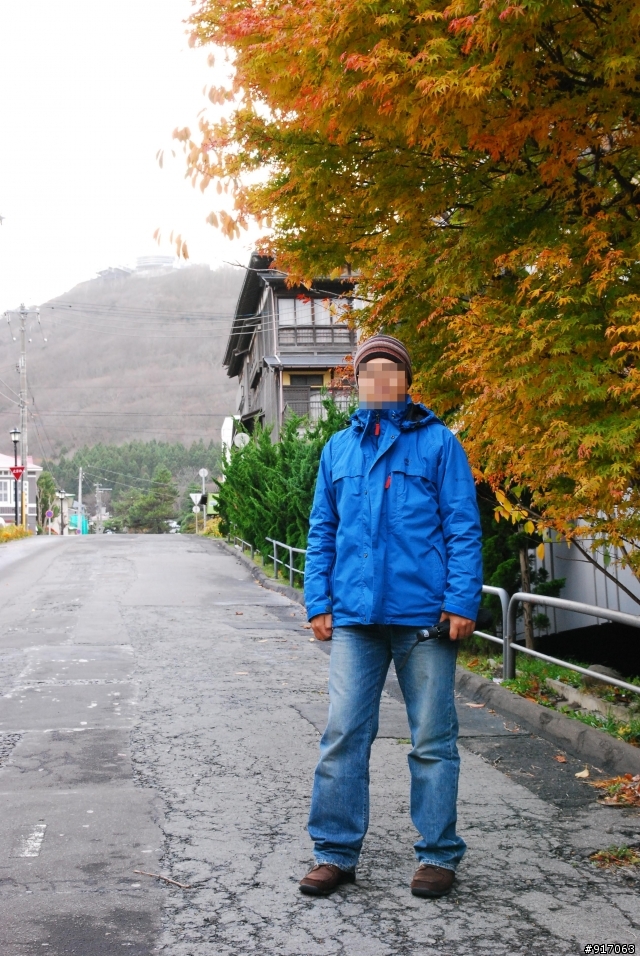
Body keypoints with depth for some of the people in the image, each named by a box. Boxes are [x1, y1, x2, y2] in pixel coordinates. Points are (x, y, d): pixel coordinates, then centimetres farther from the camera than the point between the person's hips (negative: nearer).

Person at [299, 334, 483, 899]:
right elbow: (322, 531, 16)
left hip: (424, 616, -3)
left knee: (432, 740, 7)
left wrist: (462, 601, -9)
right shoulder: (338, 449, 12)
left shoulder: (438, 443, 2)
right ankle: (336, 852, 16)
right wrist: (319, 603, 7)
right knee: (343, 736, 3)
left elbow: (463, 528, -1)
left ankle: (438, 854, 20)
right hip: (355, 618, 3)